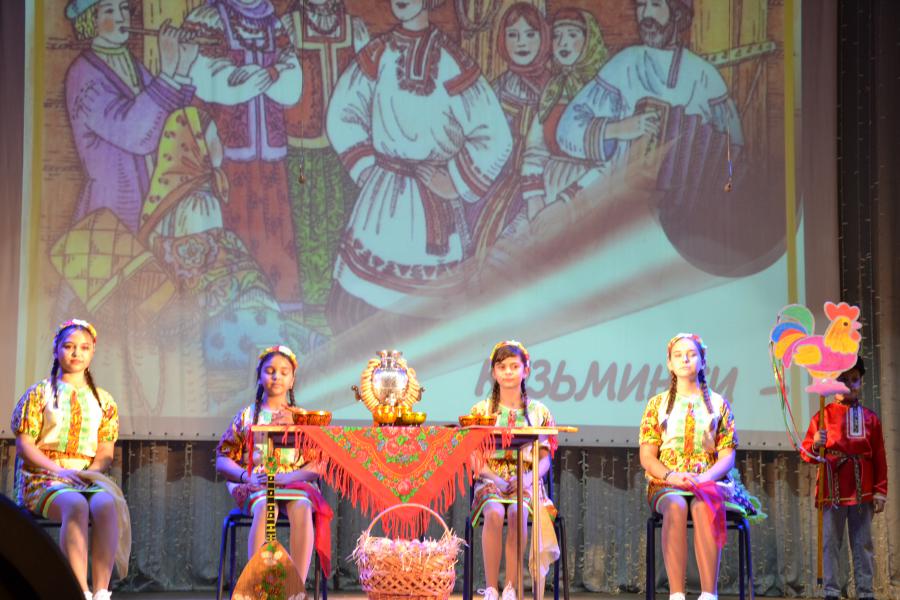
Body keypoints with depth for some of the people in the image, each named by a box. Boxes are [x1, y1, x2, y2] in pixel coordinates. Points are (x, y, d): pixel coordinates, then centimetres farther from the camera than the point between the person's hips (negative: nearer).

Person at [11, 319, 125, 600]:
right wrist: (59, 470, -13)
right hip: (43, 478, -3)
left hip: (87, 479, 3)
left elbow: (106, 451, 12)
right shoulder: (39, 393, 9)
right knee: (76, 505, -38)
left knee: (106, 504, -35)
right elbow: (24, 444, 1)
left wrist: (91, 473, -10)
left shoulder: (103, 400, 18)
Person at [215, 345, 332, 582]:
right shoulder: (247, 416, 14)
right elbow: (222, 461, 9)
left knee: (302, 508, -35)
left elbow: (316, 465, 4)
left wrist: (285, 478, -14)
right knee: (264, 507, -37)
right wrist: (246, 476, -11)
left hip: (295, 482, 1)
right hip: (254, 485, -1)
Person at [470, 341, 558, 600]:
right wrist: (494, 478, -15)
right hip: (490, 481, 0)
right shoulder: (481, 410, 10)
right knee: (494, 513, -35)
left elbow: (544, 459, 6)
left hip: (525, 483, 0)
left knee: (517, 513, -35)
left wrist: (527, 479, -15)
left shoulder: (539, 412, 11)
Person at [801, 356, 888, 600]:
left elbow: (879, 459, 7)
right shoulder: (823, 416, 4)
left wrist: (880, 491, 3)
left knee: (863, 544, 5)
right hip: (833, 491, -1)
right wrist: (816, 445, -21)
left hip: (862, 492, 1)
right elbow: (807, 452, 2)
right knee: (830, 543, -1)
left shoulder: (870, 418, 8)